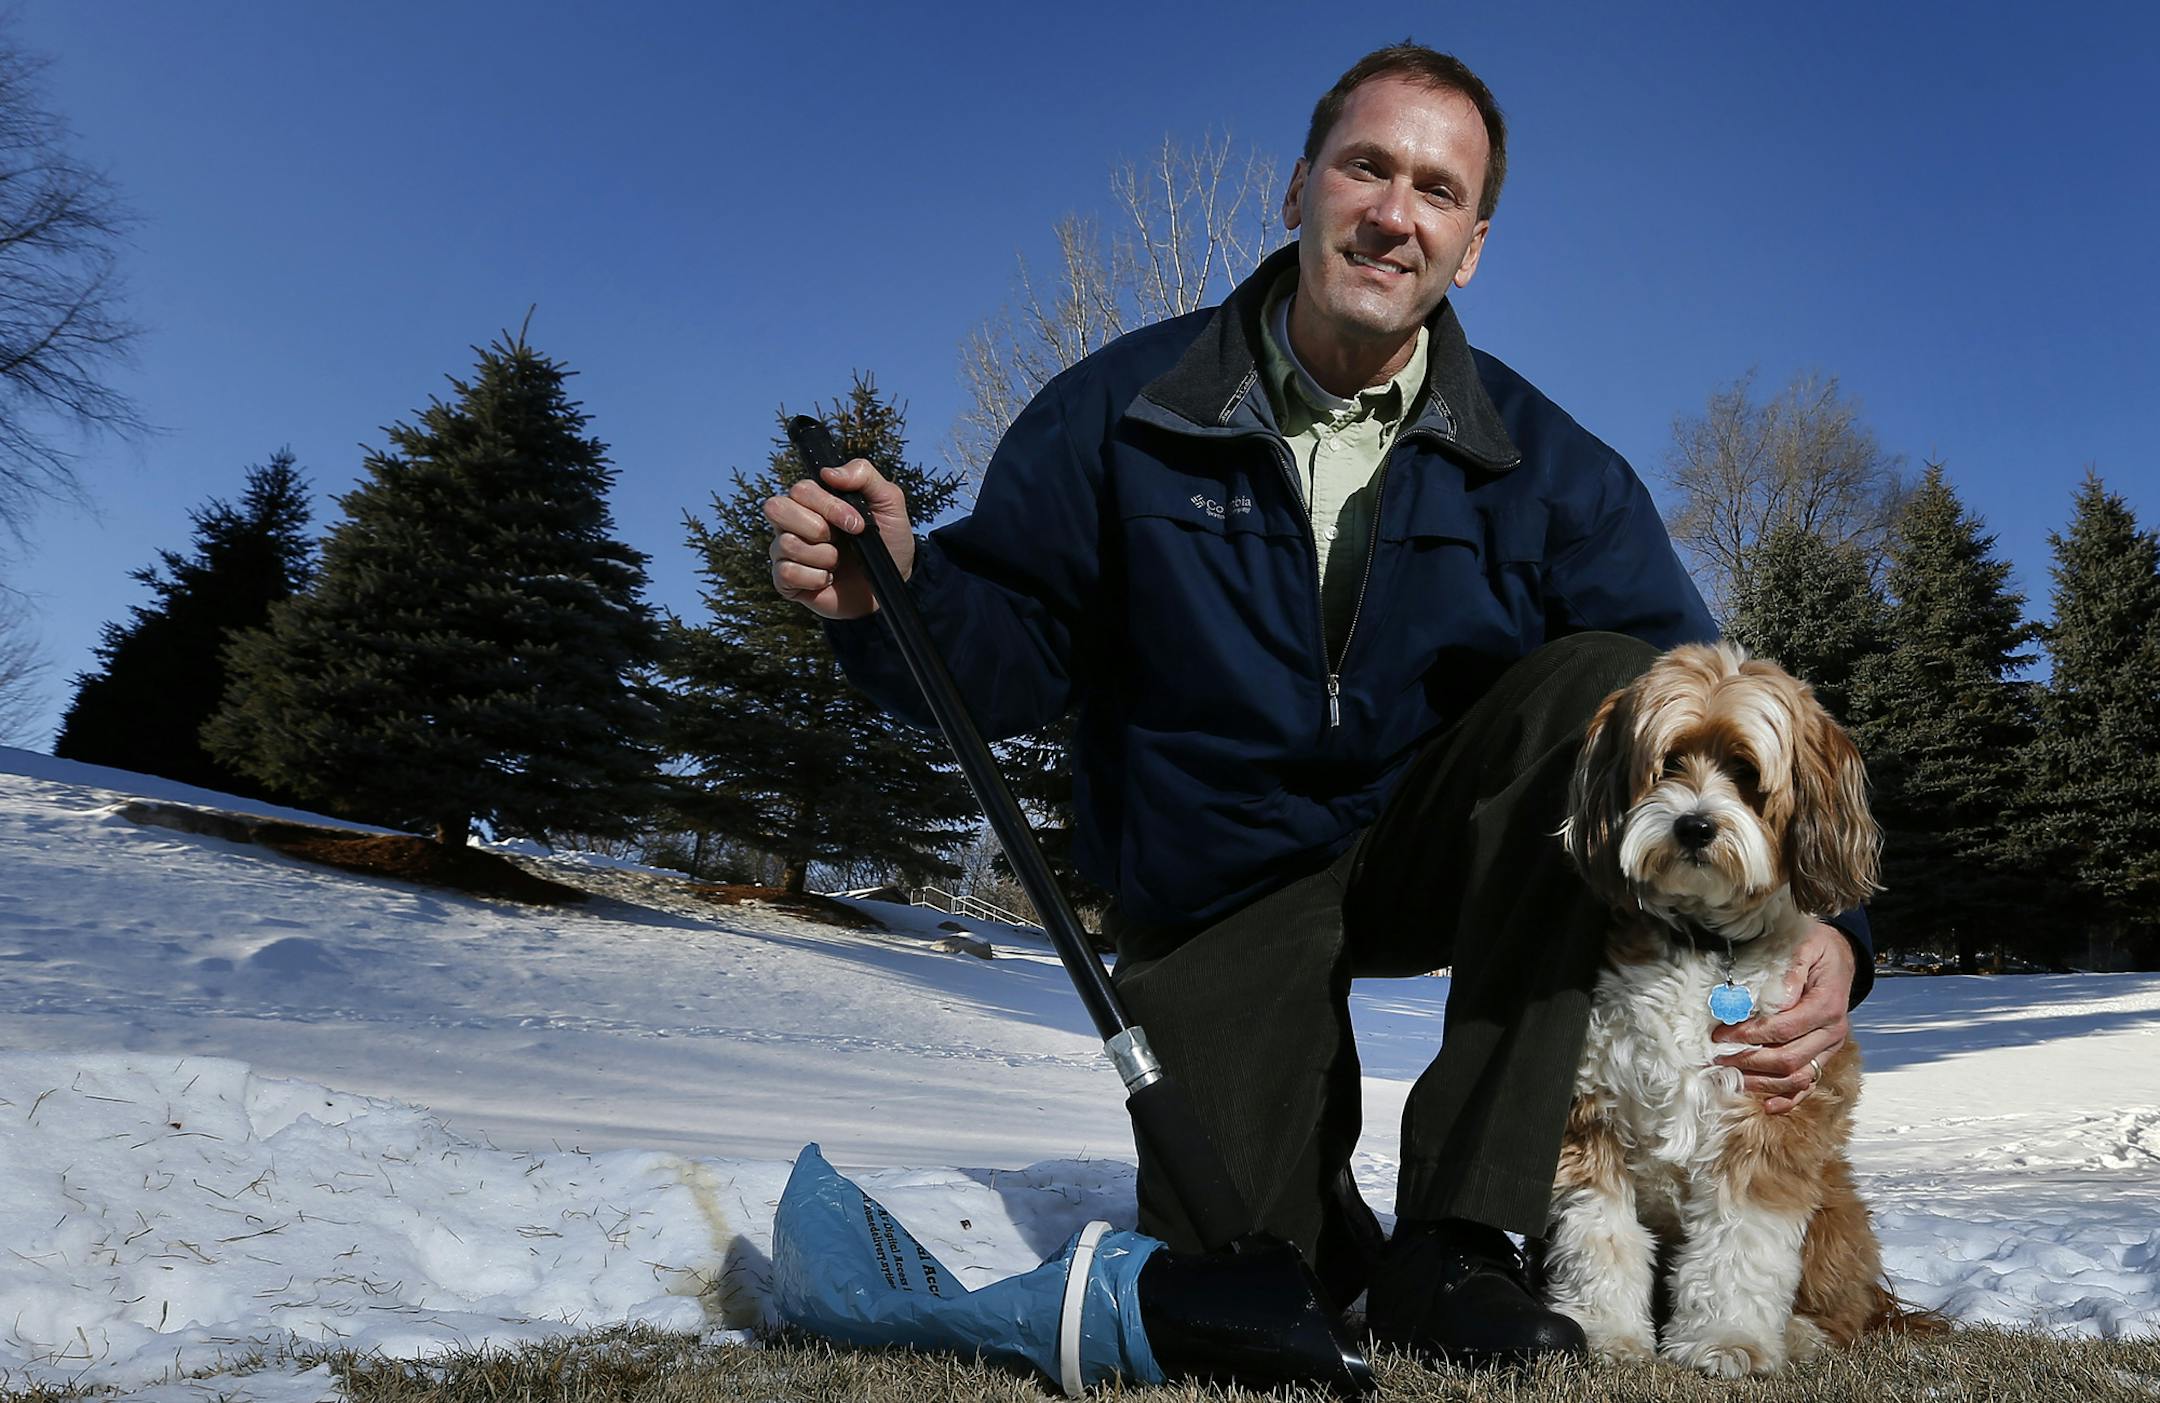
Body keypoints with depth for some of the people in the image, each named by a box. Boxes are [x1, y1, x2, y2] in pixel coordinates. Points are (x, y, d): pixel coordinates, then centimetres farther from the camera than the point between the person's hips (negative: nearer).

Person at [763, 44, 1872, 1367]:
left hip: (1434, 850, 2)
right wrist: (895, 594, -30)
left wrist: (1818, 923, -29)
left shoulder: (1545, 467, -8)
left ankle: (1451, 1235, -20)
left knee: (1607, 681, -27)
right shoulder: (1122, 410, -9)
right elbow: (1018, 652, -8)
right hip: (1217, 898, -2)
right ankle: (1309, 1163, 29)